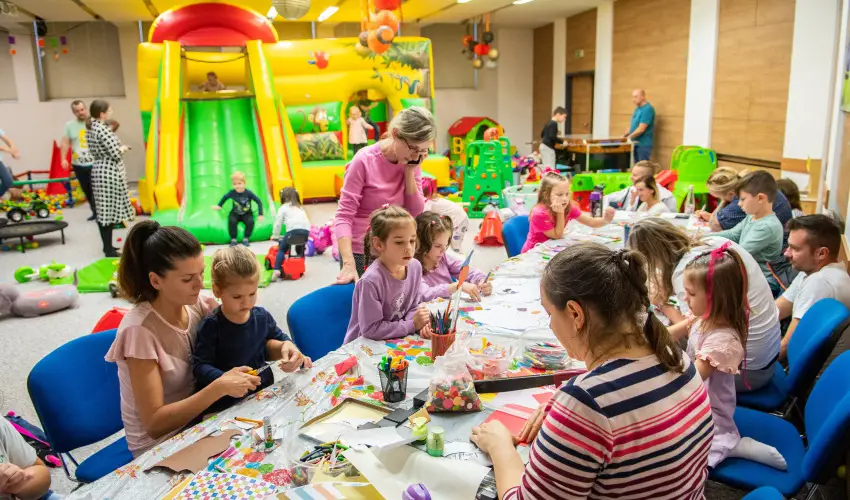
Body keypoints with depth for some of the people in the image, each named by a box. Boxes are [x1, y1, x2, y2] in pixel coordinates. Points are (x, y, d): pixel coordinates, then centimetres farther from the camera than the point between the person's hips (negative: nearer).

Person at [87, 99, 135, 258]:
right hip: (109, 173, -10)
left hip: (98, 171, 10)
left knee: (102, 211, 14)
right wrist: (122, 149, 2)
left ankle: (107, 246, 23)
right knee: (109, 211, -5)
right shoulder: (103, 129, -18)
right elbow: (115, 153, -20)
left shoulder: (90, 128, 12)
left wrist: (118, 149, 15)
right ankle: (109, 250, -1)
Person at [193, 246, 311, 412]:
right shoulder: (210, 327, -10)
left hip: (266, 392, 3)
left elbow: (278, 338, 23)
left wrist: (287, 346, 1)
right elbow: (201, 367, -12)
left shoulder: (262, 316, 5)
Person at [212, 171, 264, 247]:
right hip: (235, 213, 1)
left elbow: (259, 202, -16)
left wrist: (260, 214, -21)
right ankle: (233, 239, -12)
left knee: (250, 221, -31)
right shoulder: (232, 193, -17)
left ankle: (246, 239, -9)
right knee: (232, 221, -31)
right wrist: (219, 206, 13)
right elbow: (224, 197, 6)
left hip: (247, 213, -1)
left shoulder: (249, 193, -21)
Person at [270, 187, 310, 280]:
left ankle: (277, 270, -6)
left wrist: (275, 235, 31)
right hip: (306, 230, 4)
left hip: (294, 230, -4)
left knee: (281, 249, 9)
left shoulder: (283, 208, 19)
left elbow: (278, 223, 18)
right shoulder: (301, 208, 34)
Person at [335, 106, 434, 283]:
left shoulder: (412, 163, -3)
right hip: (359, 252, -4)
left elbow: (415, 212, -3)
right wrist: (349, 264, -29)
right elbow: (344, 216, -19)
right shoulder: (364, 161, -17)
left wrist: (410, 171, -14)